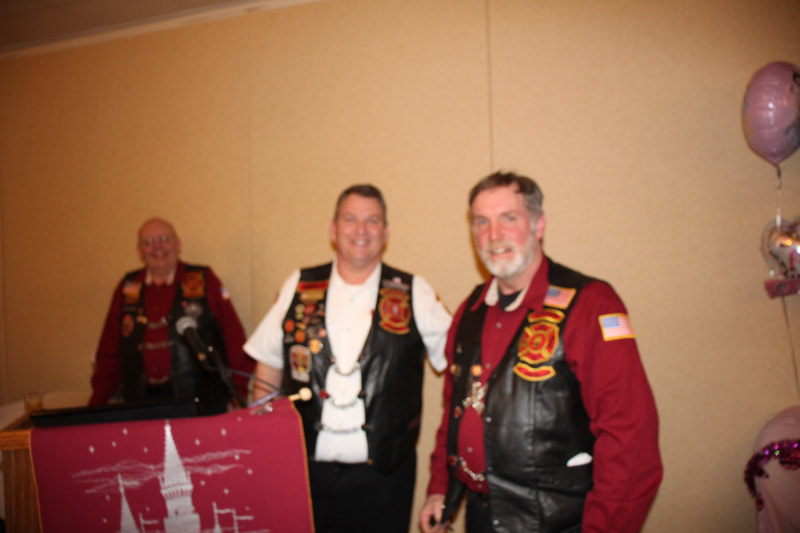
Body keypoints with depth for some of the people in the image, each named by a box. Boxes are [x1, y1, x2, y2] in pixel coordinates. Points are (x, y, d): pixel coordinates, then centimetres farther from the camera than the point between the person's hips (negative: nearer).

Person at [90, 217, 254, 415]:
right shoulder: (127, 287, 12)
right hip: (142, 402, 2)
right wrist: (97, 405, 7)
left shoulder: (205, 280, 4)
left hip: (199, 401, -2)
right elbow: (109, 352, 13)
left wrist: (239, 393, -5)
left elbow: (234, 339, 0)